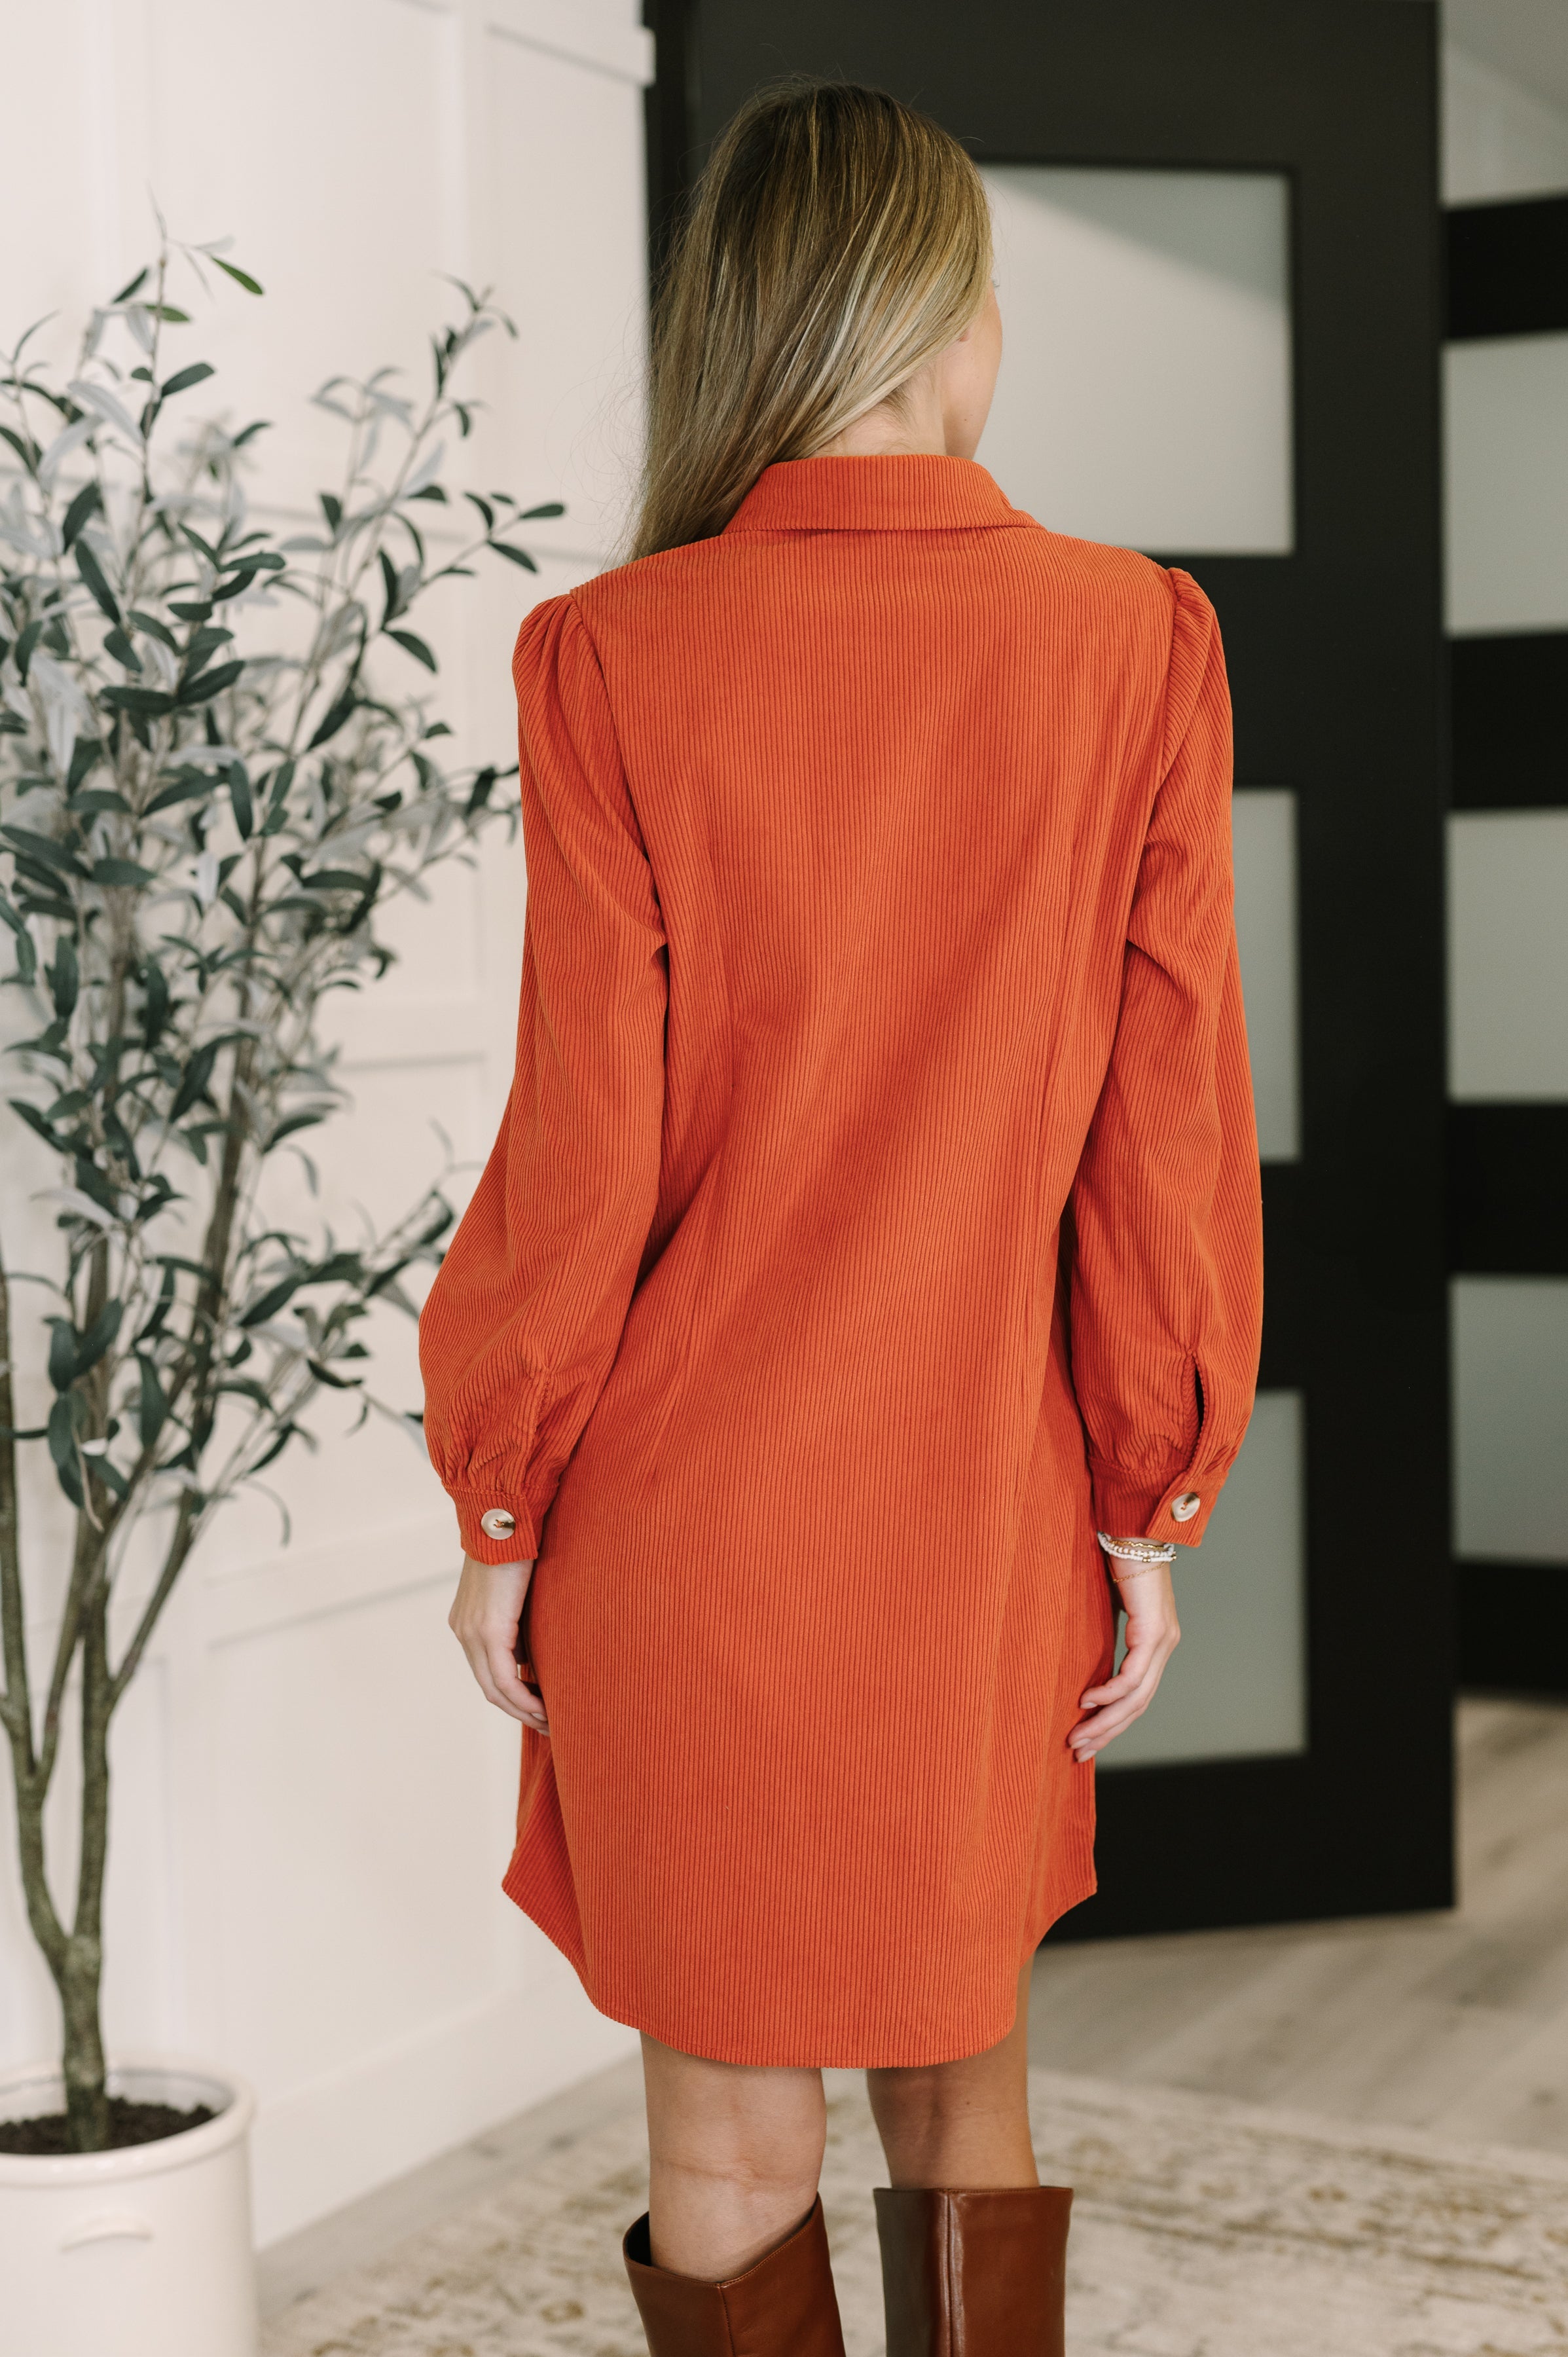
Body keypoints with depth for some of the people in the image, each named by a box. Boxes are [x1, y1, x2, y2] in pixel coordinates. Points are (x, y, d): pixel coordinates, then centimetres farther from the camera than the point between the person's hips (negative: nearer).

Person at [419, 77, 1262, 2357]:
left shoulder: (616, 656, -11)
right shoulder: (1140, 642, -5)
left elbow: (582, 1141, -9)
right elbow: (1172, 1116, -2)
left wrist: (502, 1511, 3)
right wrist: (1154, 1507, 7)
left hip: (688, 1511, -2)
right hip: (988, 1511, 3)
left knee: (734, 2139, 10)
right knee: (967, 2094, 19)